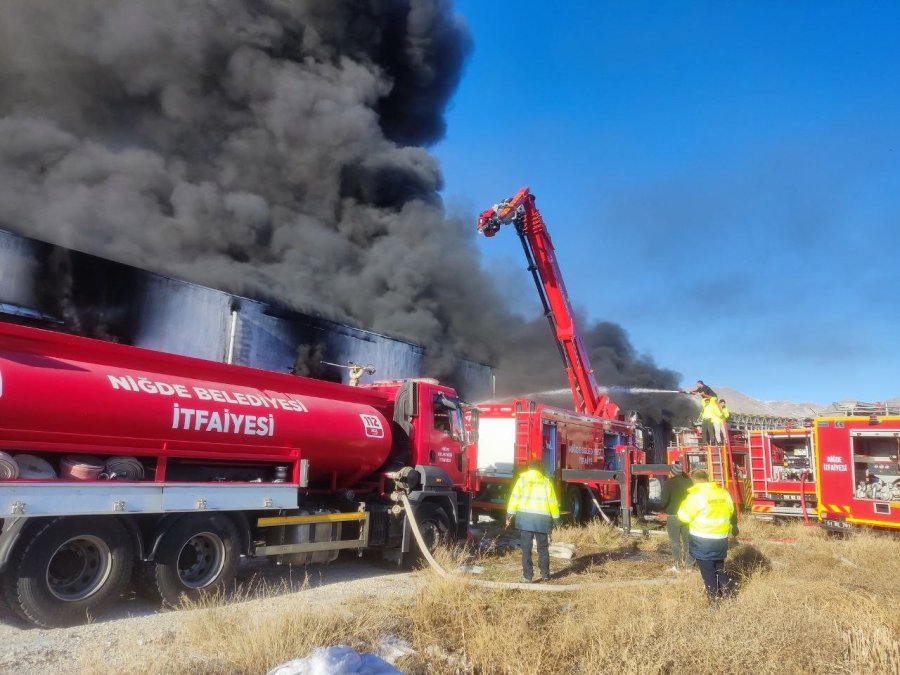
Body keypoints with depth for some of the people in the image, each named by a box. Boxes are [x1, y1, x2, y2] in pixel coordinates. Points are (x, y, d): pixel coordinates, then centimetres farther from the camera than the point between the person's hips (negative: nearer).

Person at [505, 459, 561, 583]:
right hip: (542, 518, 1)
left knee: (526, 549, 3)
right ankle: (545, 575, 21)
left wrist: (509, 515, 2)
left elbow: (514, 498, -2)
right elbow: (552, 502, 5)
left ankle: (527, 576, 1)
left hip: (524, 517, -1)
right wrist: (556, 519, 13)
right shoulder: (546, 482, 5)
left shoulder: (522, 480, 3)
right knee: (543, 548, 15)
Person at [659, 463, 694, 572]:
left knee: (675, 542, 4)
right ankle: (688, 565, 16)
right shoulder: (688, 481, 2)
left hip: (673, 516, -4)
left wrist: (662, 507, 5)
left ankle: (678, 566, 5)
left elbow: (664, 501, -15)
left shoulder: (668, 483, -12)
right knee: (687, 541, 12)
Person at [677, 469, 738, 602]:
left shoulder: (696, 496, -16)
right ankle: (726, 589, 23)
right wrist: (734, 526, 40)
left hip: (702, 541, -6)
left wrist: (685, 502, 7)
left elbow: (683, 517, -12)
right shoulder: (724, 493, 4)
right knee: (719, 568, 24)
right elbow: (732, 513, 20)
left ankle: (714, 598, 13)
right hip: (721, 539, 6)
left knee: (708, 571, 7)